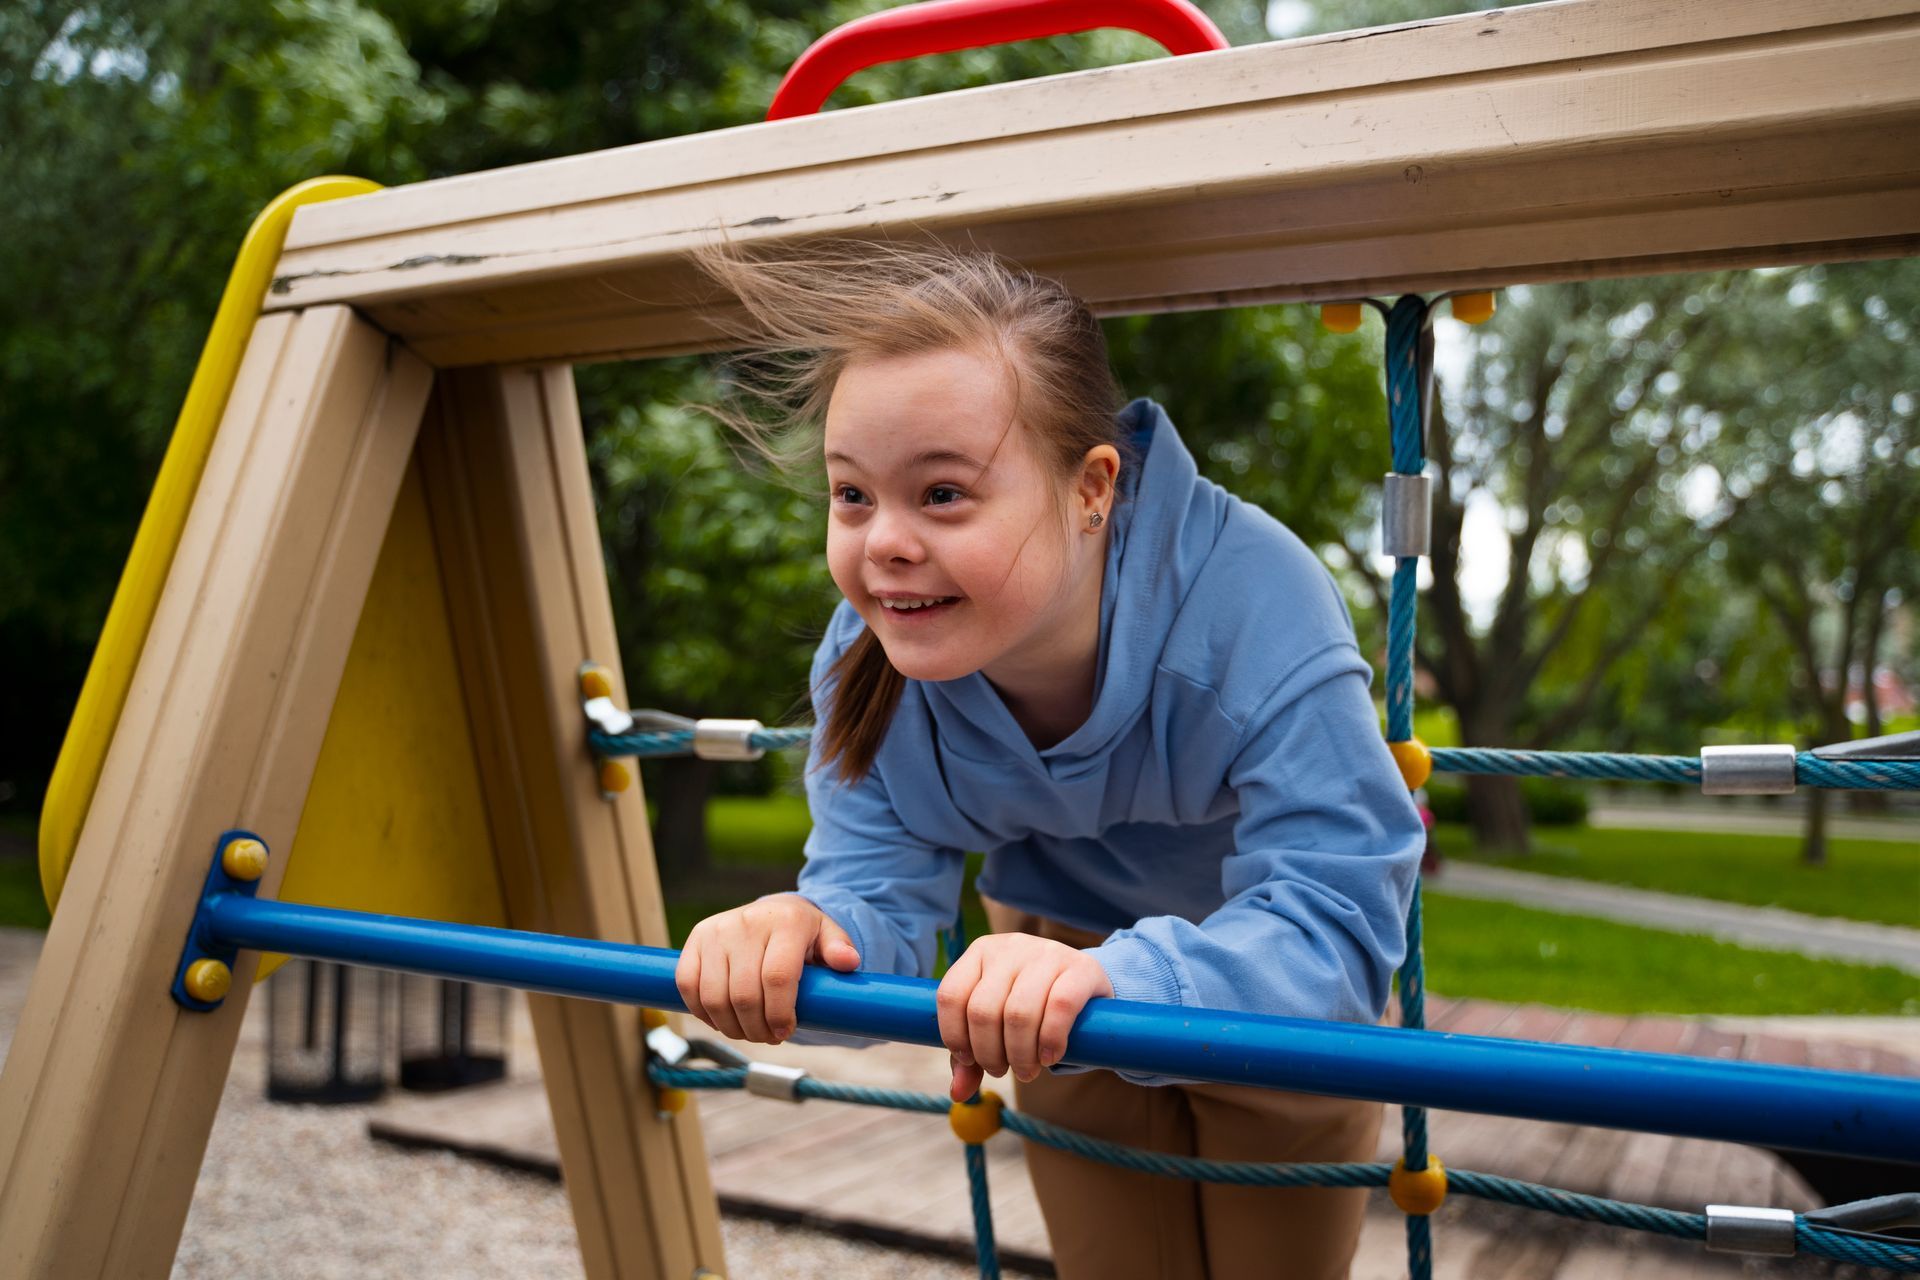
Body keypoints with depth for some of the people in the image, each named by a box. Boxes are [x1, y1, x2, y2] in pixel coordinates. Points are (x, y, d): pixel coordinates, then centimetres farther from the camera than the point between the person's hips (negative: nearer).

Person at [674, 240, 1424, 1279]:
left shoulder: (1253, 606, -39)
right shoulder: (868, 648, -24)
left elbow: (1335, 928, -44)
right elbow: (877, 890, -23)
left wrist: (1120, 981, -63)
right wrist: (811, 932, -48)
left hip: (1271, 995, -2)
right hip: (1058, 932, 3)